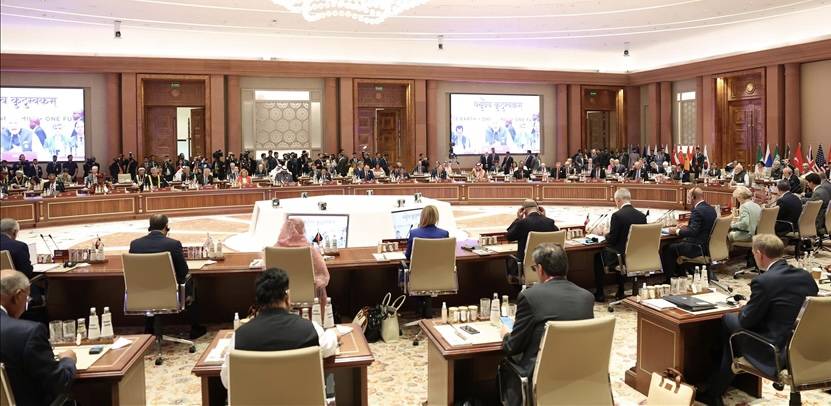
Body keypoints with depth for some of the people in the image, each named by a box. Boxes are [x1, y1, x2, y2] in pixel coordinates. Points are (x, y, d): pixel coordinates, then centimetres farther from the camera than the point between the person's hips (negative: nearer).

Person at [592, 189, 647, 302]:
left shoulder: (617, 215, -18)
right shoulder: (642, 215, 0)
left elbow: (611, 240, -16)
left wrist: (606, 235, 7)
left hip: (620, 257, -6)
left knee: (598, 256, 20)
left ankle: (599, 294, 22)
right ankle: (620, 292, 35)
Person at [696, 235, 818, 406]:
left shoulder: (763, 281, -20)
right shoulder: (806, 276, 3)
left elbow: (746, 321, -11)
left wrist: (745, 307, 11)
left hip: (778, 352, -7)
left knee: (728, 321, 12)